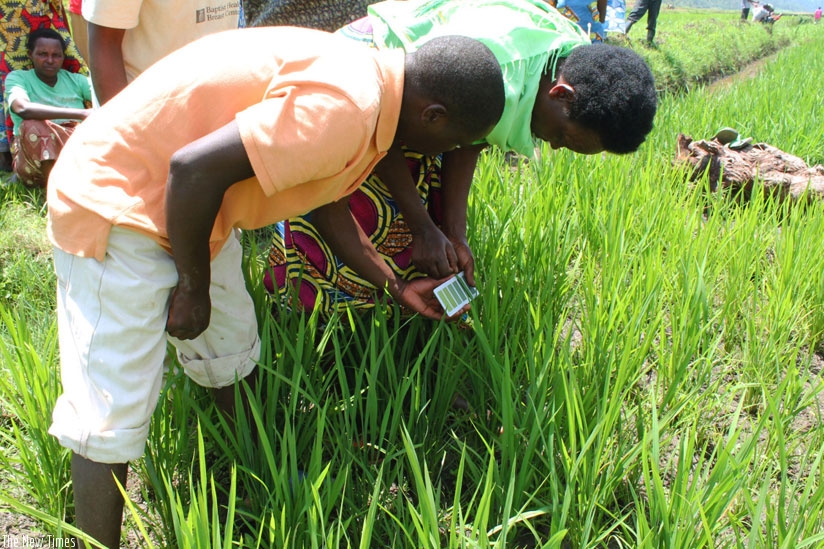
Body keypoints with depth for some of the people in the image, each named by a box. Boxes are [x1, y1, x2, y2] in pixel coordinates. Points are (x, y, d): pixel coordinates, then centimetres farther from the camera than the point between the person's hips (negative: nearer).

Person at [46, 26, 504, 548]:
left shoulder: (367, 79, 4)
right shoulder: (344, 109, -29)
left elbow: (327, 207, 15)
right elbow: (195, 168, -32)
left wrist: (397, 286, 20)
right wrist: (193, 288, -16)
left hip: (189, 208, 10)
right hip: (116, 202, -10)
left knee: (232, 353, 19)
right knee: (115, 412, -6)